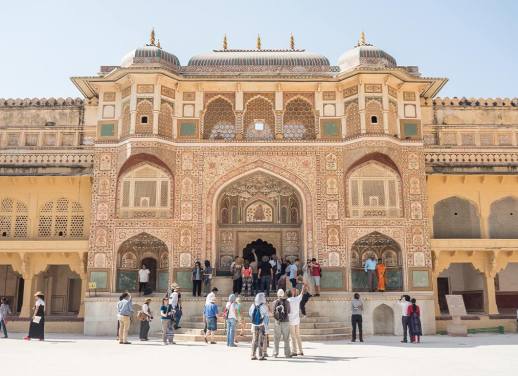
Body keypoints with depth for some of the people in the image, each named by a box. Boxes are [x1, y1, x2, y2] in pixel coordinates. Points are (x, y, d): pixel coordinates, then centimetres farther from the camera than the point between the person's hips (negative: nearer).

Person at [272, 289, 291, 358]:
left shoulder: (275, 302, -5)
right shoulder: (287, 302, -1)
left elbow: (274, 313, -8)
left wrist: (277, 319, 7)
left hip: (277, 322, -1)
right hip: (286, 322, 1)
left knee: (276, 338, 7)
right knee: (286, 339, 8)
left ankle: (275, 354, 7)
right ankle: (287, 353, 8)